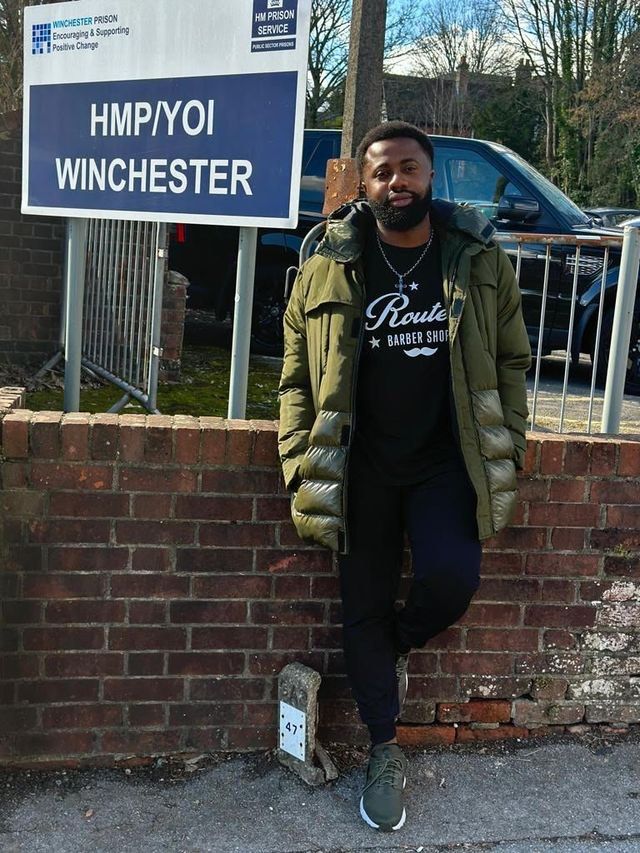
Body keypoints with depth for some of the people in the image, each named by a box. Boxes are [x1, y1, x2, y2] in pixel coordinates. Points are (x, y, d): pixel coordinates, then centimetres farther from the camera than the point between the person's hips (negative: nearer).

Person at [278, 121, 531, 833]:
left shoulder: (479, 261, 1)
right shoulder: (329, 266, -1)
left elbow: (511, 359, 6)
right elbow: (297, 372, 1)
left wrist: (507, 449, -1)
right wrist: (300, 466, -6)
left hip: (445, 462, 0)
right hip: (360, 466, 1)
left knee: (452, 576, -21)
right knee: (362, 609, 7)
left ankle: (398, 645, 18)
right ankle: (385, 751, 29)